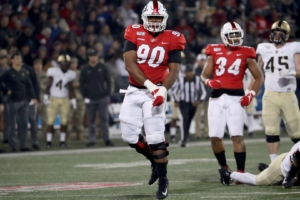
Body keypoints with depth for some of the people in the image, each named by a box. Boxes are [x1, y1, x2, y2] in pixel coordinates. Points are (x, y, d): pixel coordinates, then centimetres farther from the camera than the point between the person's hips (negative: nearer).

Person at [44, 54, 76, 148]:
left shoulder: (70, 74, 2)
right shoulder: (53, 72, -9)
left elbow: (71, 89, 11)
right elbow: (49, 85, -3)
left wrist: (73, 100, 8)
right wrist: (46, 96, -8)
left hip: (65, 100, 3)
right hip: (53, 99, -3)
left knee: (64, 121, 2)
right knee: (50, 121, -4)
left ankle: (62, 141, 11)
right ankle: (48, 141, 3)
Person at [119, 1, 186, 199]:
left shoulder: (172, 39, -3)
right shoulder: (134, 34, -1)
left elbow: (174, 70, -7)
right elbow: (129, 63, -10)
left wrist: (163, 90, -24)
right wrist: (149, 85, -20)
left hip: (155, 92, -3)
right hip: (134, 91, 3)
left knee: (155, 138, -11)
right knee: (130, 136, 2)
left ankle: (163, 180, 1)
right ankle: (156, 161, 28)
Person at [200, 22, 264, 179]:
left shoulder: (246, 53, 5)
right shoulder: (215, 52, 8)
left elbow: (259, 77, 11)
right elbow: (204, 75, 11)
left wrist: (251, 95, -4)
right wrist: (209, 82, -13)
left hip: (235, 97, -2)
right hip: (217, 98, 2)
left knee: (237, 136, -10)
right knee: (215, 137, 3)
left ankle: (240, 172, -9)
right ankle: (224, 168, 22)